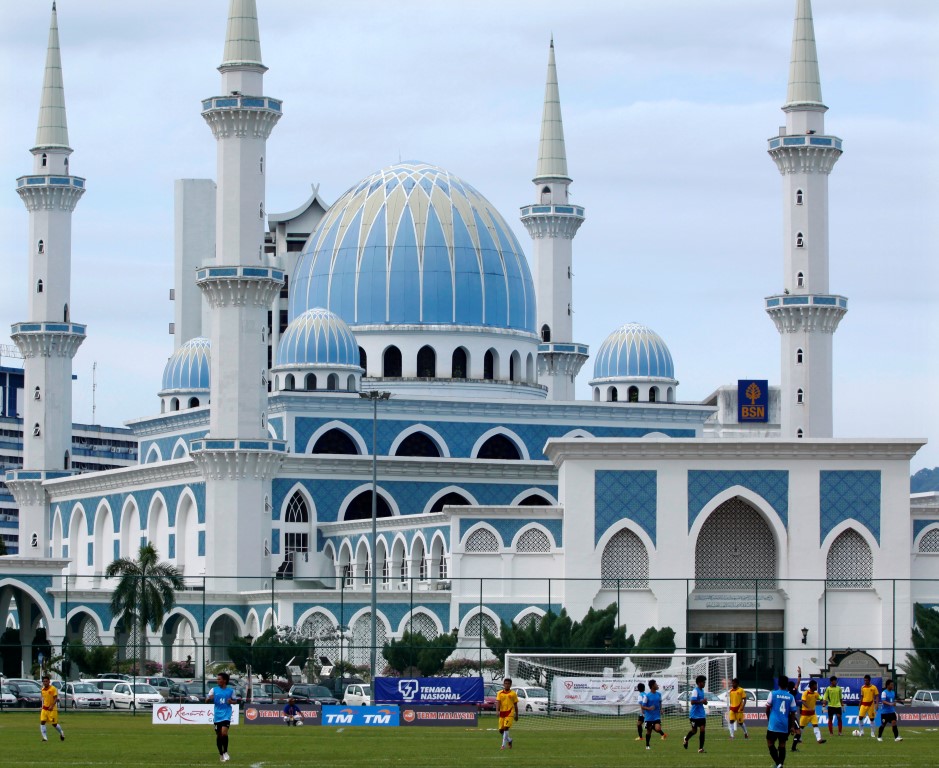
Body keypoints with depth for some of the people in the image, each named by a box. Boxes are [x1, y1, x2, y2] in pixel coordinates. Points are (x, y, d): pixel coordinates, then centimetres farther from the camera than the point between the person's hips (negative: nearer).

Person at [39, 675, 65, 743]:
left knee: (54, 724, 1)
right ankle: (44, 737, -10)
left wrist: (52, 706, -24)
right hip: (44, 709, 5)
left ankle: (61, 733, 30)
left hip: (52, 709, -5)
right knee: (42, 722, -11)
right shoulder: (43, 689, 9)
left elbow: (56, 698, -13)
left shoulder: (53, 689, -10)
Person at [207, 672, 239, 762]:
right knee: (218, 735, 8)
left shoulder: (230, 690, 1)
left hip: (226, 715, -2)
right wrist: (209, 698, -20)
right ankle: (221, 754, 22)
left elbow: (235, 700, 12)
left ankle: (225, 752, -2)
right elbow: (206, 701, 3)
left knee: (224, 733, -19)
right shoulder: (214, 690, 3)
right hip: (217, 715, 2)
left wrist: (231, 701, -11)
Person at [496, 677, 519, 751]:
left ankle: (503, 745, -15)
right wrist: (497, 711, -20)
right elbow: (498, 702, -3)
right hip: (502, 712, 3)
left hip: (510, 713, -3)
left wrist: (516, 715, 12)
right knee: (501, 730, 5)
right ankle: (509, 740, 32)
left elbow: (515, 705, 10)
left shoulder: (513, 694, 4)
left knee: (506, 728, -18)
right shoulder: (500, 693, 7)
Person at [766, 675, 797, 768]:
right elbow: (793, 713, 5)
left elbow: (768, 708, 1)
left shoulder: (773, 694, -4)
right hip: (785, 725, 3)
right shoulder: (790, 697, 3)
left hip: (773, 725, -3)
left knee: (770, 743, 5)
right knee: (782, 745, 10)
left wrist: (768, 719, 19)